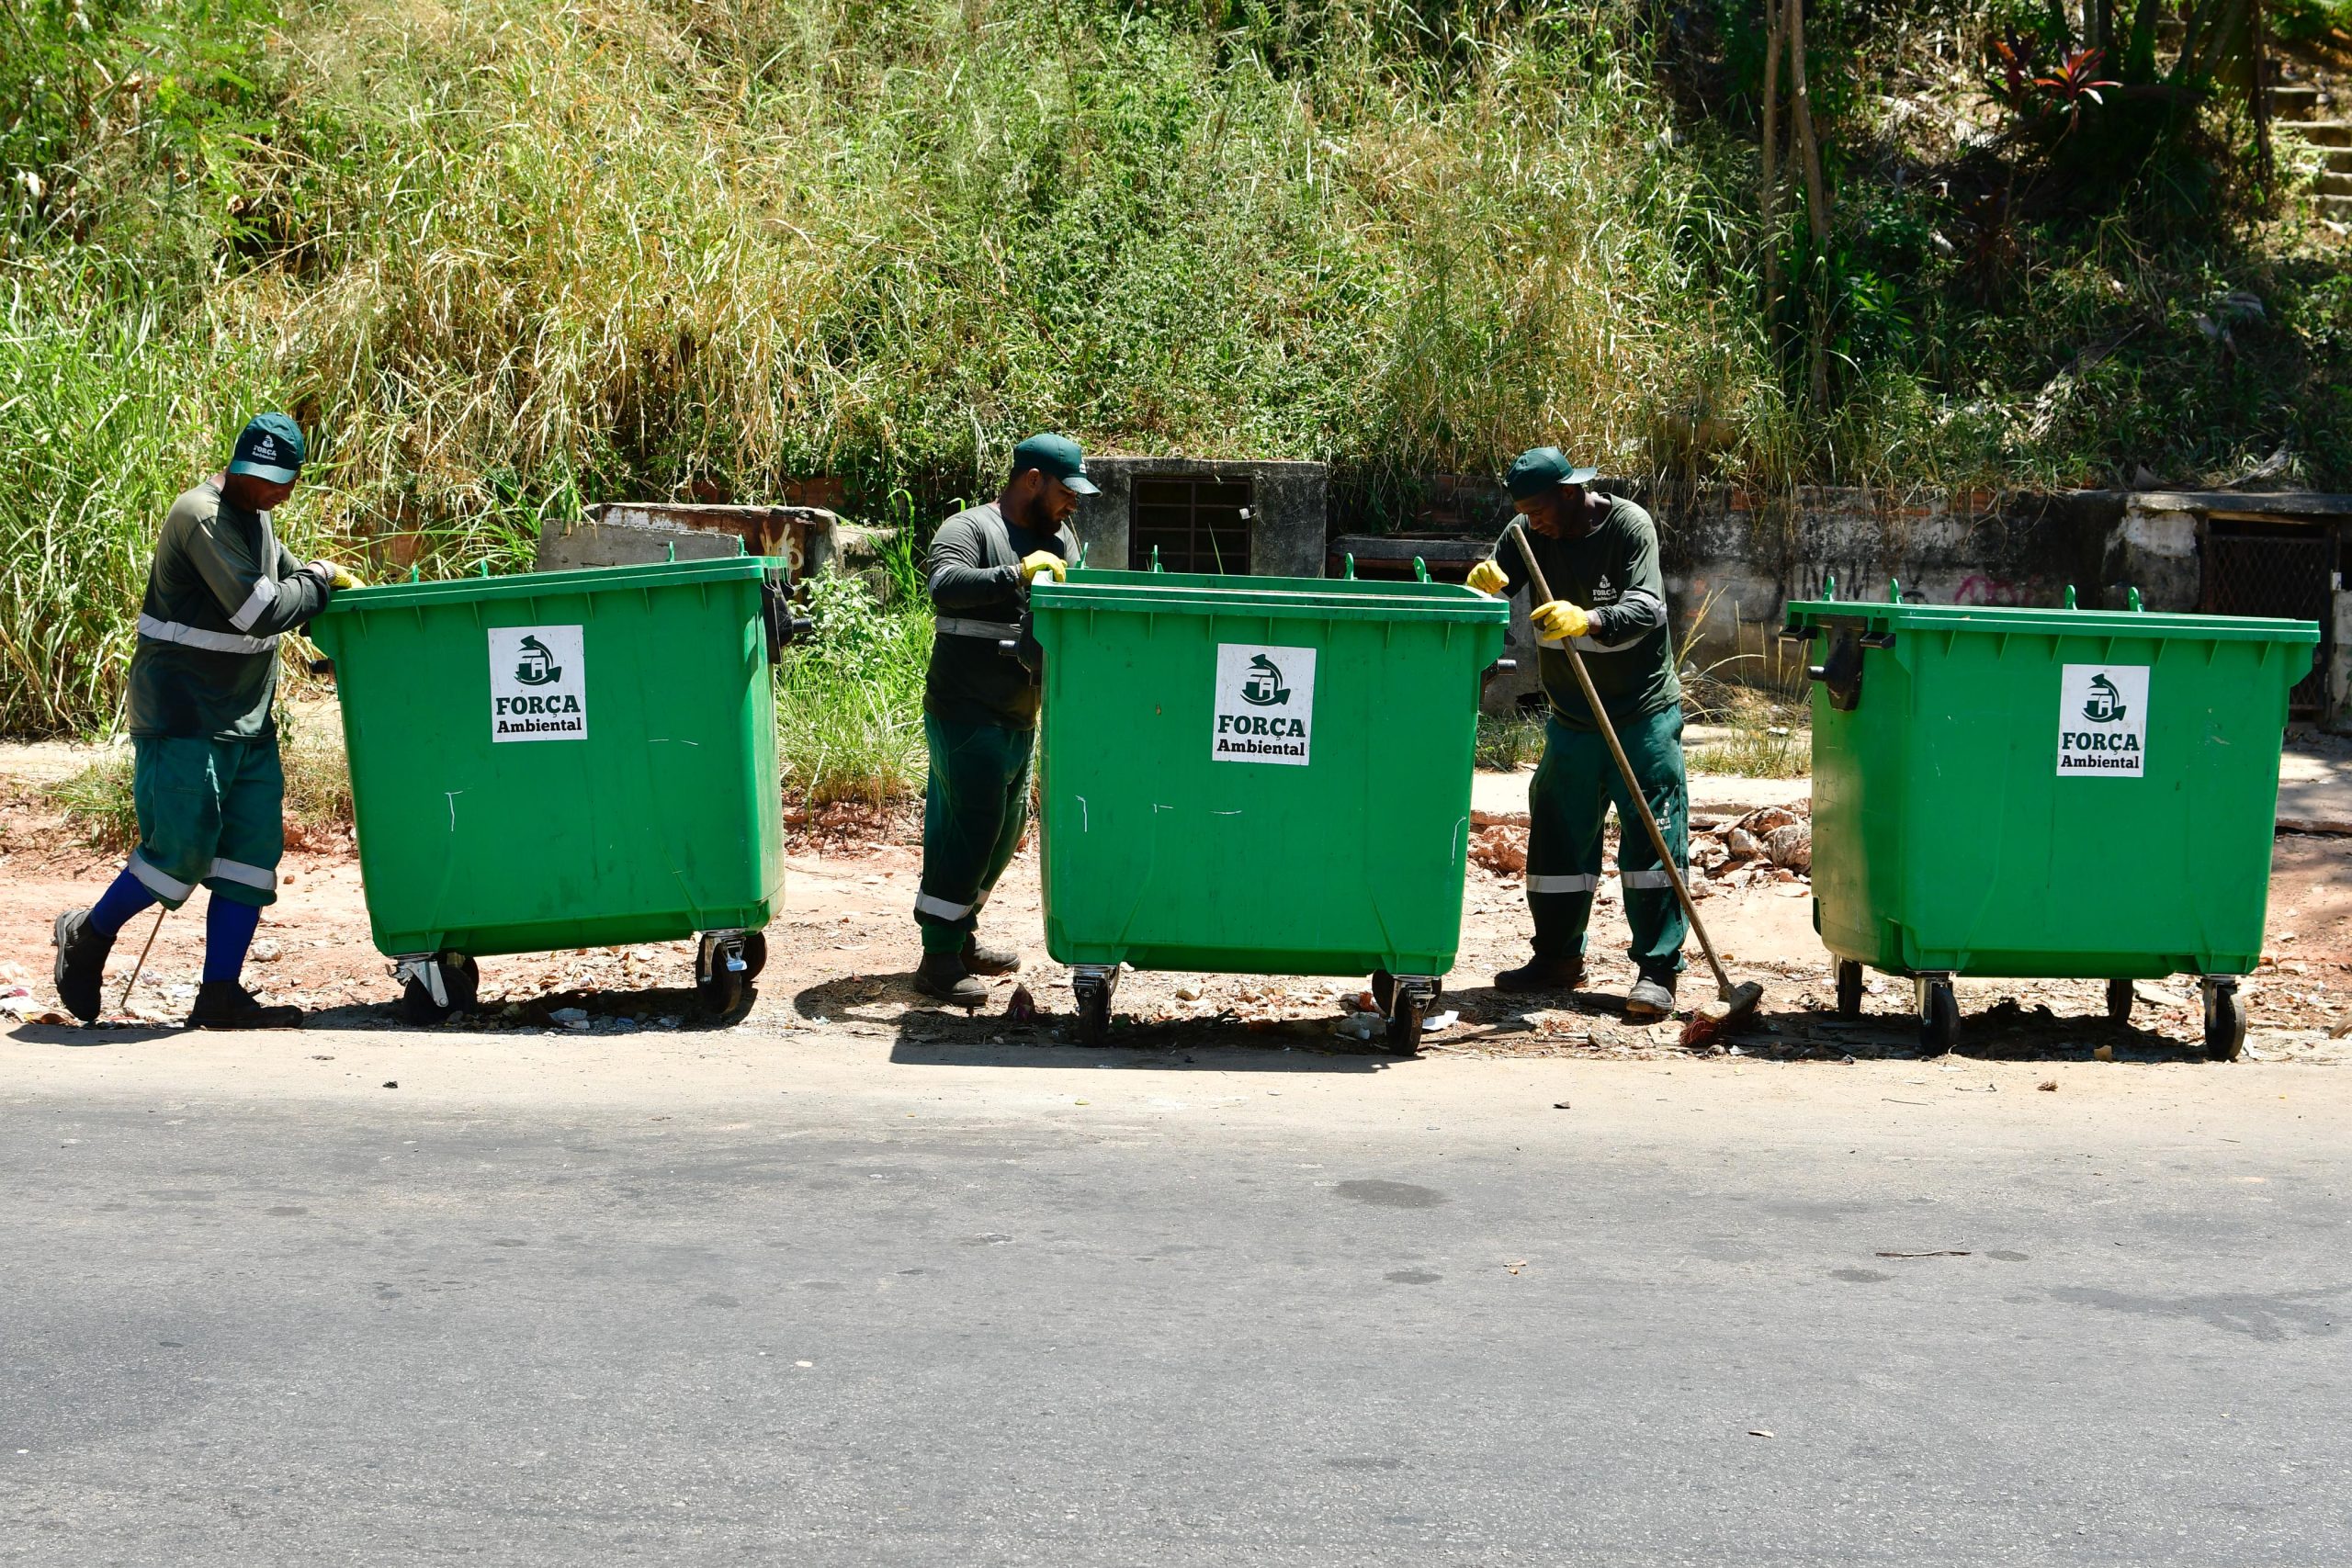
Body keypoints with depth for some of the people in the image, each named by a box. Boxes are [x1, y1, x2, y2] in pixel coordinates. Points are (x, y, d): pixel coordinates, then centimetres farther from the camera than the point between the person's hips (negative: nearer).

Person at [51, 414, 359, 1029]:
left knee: (254, 846, 2)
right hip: (184, 717, -9)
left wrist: (335, 583, 13)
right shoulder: (203, 516, -17)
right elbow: (261, 611, -24)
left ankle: (220, 995, 5)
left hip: (247, 719, 9)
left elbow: (286, 578, 31)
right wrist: (319, 581, -9)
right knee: (182, 849, -9)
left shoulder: (254, 517, 12)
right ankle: (87, 937, 16)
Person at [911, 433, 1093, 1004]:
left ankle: (960, 938, 30)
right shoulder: (968, 530, -10)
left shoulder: (1060, 540, 14)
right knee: (972, 828, -10)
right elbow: (945, 586, -28)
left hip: (1019, 718, 9)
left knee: (1005, 829, 16)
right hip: (966, 714, -9)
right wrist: (1018, 573, -33)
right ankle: (939, 960, -4)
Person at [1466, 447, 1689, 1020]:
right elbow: (1493, 586, -5)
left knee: (1652, 838, -7)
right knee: (1558, 837, 9)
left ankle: (1658, 970, -5)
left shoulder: (1629, 525, -14)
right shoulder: (1531, 534, 1)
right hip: (1571, 716, 5)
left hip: (1644, 714, -5)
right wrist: (1487, 583, -29)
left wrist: (1588, 619, -42)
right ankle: (1558, 957, 21)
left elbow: (1647, 606, -25)